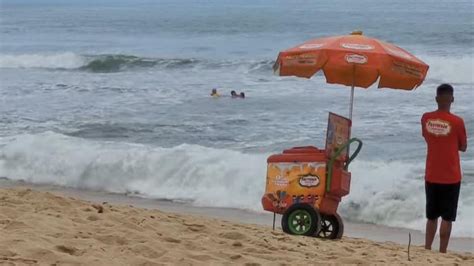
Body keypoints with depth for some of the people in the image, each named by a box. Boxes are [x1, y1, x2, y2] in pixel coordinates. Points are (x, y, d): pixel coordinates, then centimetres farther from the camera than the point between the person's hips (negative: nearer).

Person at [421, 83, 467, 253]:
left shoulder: (426, 118, -3)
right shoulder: (457, 122, -13)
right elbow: (463, 147, 0)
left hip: (431, 176, 4)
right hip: (451, 178, -4)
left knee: (431, 216, 17)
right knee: (447, 218, 3)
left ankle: (427, 250, 19)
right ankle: (442, 253, 2)